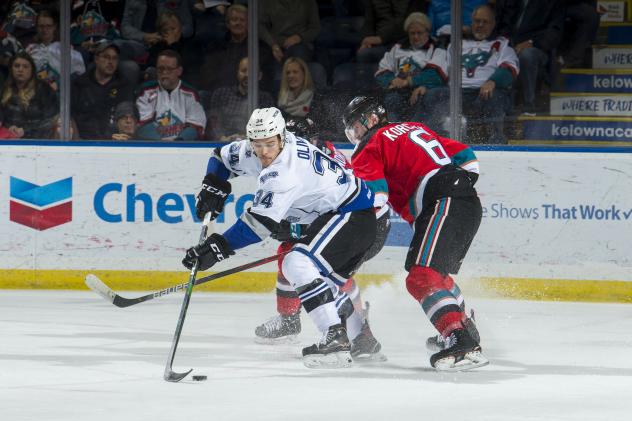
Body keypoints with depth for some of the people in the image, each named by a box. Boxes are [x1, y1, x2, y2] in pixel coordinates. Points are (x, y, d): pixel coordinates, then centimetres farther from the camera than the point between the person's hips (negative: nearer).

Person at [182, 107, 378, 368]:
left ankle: (335, 339, -30)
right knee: (322, 279, 20)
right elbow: (223, 157, 19)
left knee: (299, 264, -26)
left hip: (354, 216, -11)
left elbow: (260, 222, -35)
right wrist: (213, 187, 1)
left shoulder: (285, 171, -29)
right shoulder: (253, 153, 0)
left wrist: (218, 247, -36)